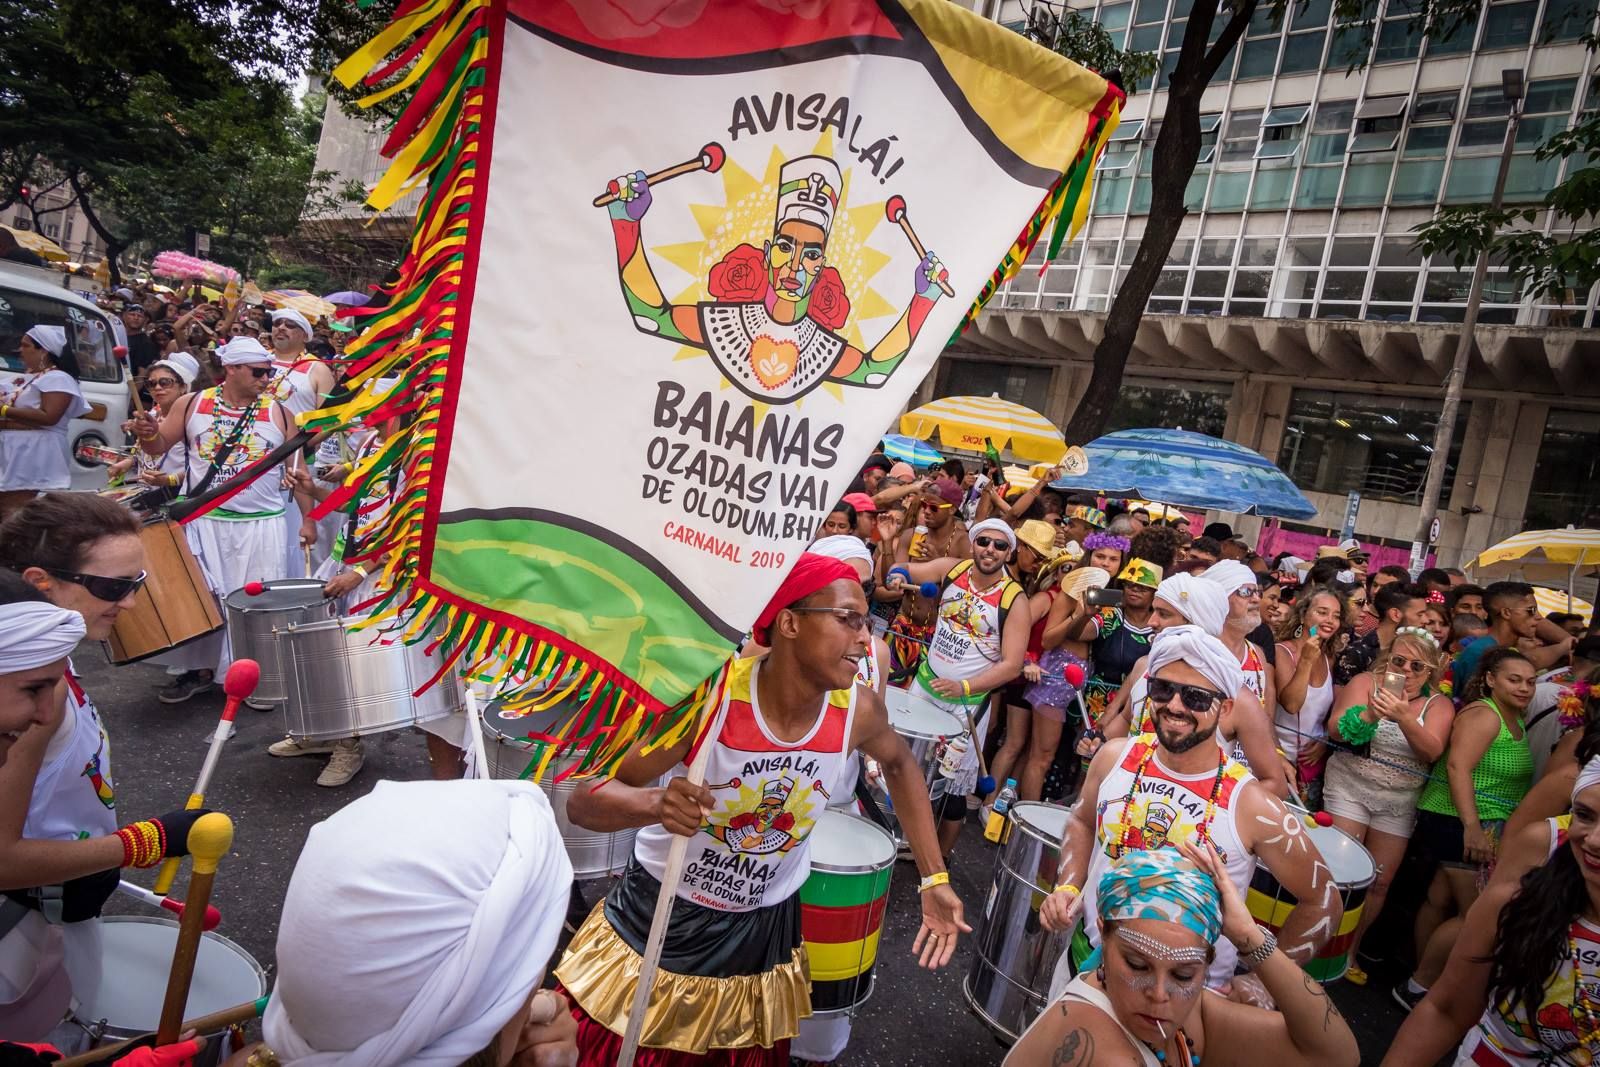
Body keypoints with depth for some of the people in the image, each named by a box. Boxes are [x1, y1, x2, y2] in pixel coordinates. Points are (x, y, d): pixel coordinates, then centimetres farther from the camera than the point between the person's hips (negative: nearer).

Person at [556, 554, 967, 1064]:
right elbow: (583, 800, -23)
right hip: (656, 919, -3)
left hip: (761, 937, 3)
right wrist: (655, 804, -44)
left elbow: (899, 764, 8)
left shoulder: (859, 709, -16)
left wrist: (934, 878, 5)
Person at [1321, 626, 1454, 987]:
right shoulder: (1366, 682, -5)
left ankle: (1349, 952, 25)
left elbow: (1432, 751, -18)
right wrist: (1368, 714, -33)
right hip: (1349, 788, -2)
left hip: (1399, 803, 2)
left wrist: (1405, 718, -34)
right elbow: (1335, 729, -14)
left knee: (1380, 882, 6)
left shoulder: (1439, 704, 0)